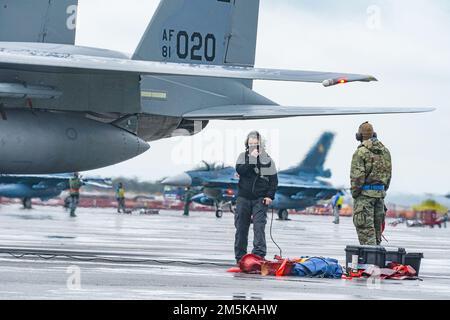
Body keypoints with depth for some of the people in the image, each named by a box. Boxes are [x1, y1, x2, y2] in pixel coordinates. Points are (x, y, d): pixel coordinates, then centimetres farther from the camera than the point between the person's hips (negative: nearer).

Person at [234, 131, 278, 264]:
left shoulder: (267, 159, 6)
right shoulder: (243, 156, 7)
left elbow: (274, 180, 6)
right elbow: (240, 170, -12)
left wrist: (270, 196, -4)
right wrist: (252, 159, -16)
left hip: (260, 199, -2)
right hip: (243, 197, 2)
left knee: (259, 226, -13)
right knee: (241, 227, 4)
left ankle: (259, 253, -17)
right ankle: (240, 256, 11)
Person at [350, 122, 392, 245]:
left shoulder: (361, 152, -11)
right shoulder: (385, 151, 9)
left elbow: (357, 175, -16)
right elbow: (389, 173, 12)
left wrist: (354, 193, -5)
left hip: (364, 193, -6)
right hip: (380, 192, 6)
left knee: (366, 227, -7)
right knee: (377, 227, 14)